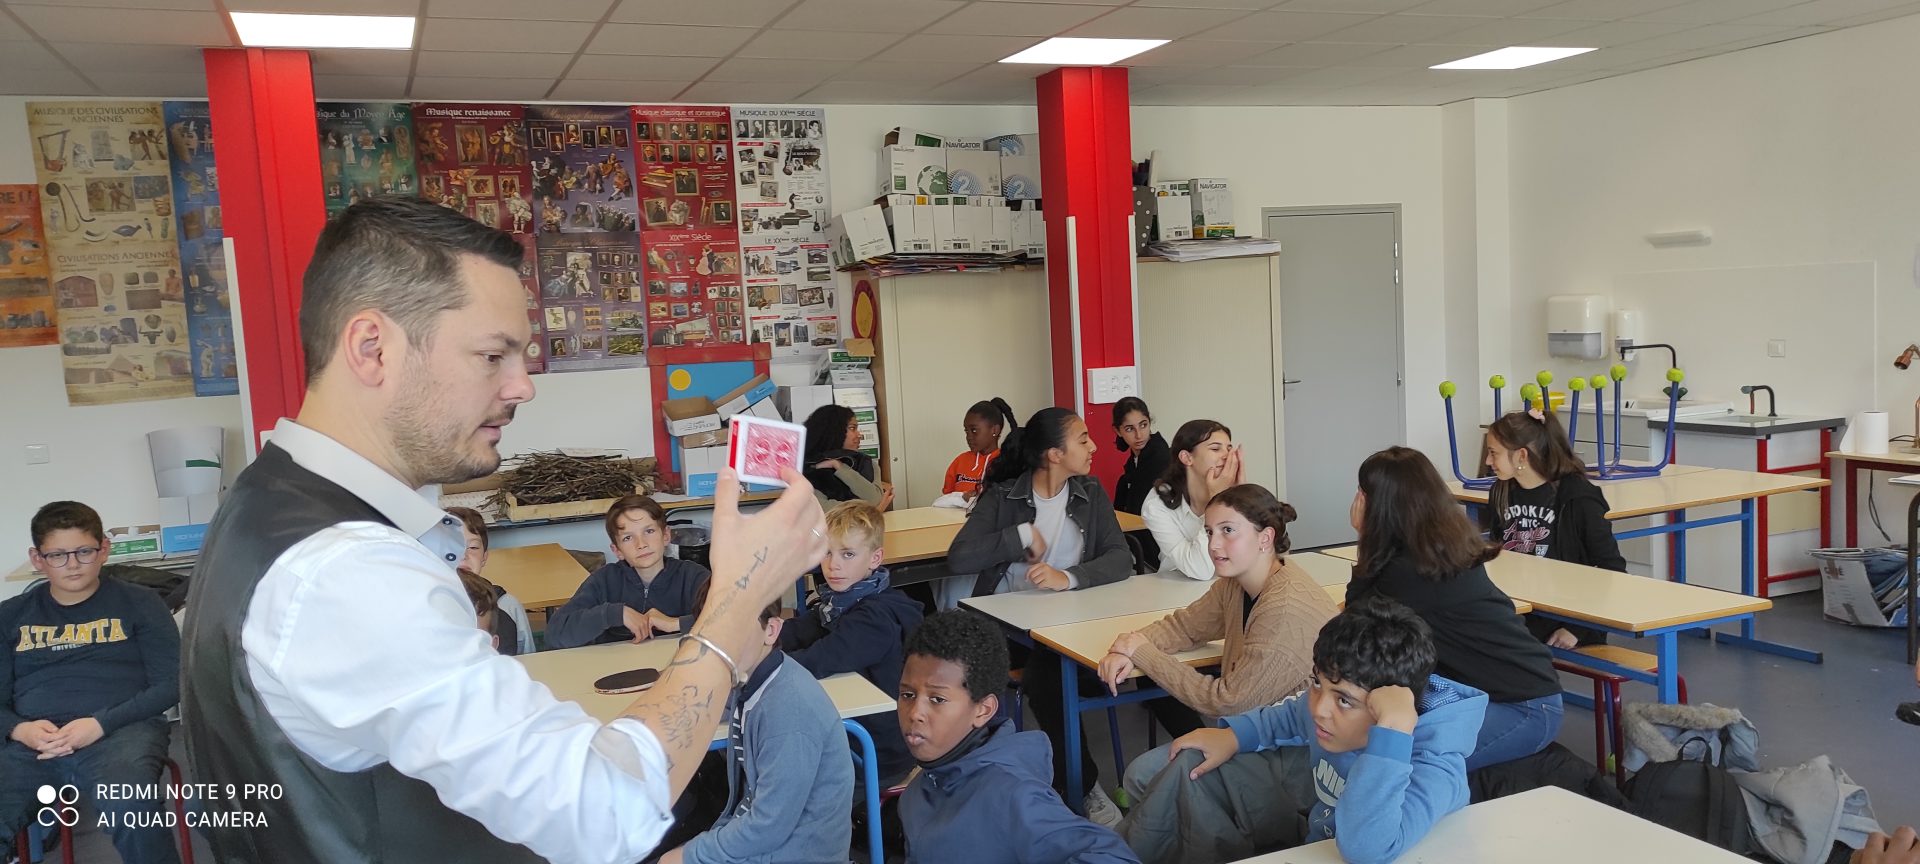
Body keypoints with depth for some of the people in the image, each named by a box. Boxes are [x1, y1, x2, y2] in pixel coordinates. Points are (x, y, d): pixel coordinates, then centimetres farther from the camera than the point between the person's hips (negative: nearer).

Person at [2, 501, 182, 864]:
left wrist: (101, 724, -10)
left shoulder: (139, 603, 13)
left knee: (132, 812, -37)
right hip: (31, 742, 3)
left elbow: (171, 683, 5)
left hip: (120, 730, -3)